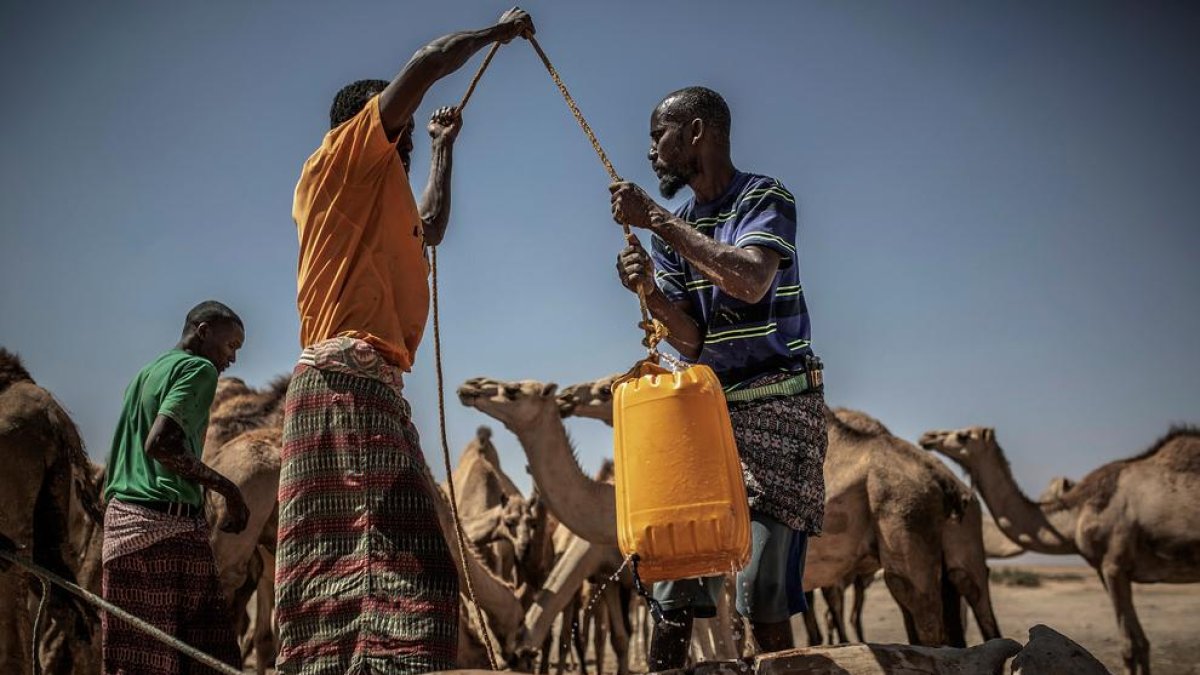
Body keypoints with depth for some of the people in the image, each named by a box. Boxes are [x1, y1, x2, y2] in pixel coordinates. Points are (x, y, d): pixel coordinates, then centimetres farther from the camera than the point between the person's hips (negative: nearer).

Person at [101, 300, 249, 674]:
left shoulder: (141, 376, 23)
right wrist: (226, 488, -13)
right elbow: (159, 443, -19)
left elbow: (109, 473, 23)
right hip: (168, 523, -9)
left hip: (121, 518, 9)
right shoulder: (198, 368, -4)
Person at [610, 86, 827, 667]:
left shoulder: (765, 199, -4)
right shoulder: (673, 228, 13)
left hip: (775, 408, -5)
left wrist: (656, 221, -19)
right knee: (672, 587, -2)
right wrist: (650, 291, -16)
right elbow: (691, 340, 4)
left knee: (764, 596, -9)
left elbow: (751, 282, -25)